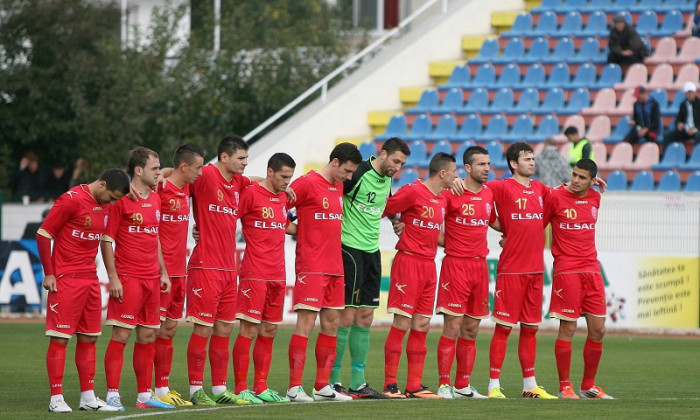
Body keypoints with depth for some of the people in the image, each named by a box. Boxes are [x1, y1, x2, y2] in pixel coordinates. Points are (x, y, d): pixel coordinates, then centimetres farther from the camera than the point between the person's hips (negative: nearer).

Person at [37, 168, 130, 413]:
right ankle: (56, 399, -4)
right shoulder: (72, 200, -12)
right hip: (65, 280, -7)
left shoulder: (107, 204, 9)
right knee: (60, 337, -5)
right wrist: (48, 273, -10)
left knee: (89, 338, 9)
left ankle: (88, 397, 14)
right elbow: (43, 234, -10)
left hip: (90, 280, 7)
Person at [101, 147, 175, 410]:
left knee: (148, 337, 9)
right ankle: (112, 395, -7)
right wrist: (113, 277, -15)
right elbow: (106, 240, -10)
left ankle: (144, 395, 15)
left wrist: (163, 272, 18)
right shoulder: (121, 199, -9)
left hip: (151, 279, 8)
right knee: (121, 335, -8)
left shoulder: (155, 200, 15)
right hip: (127, 278, -8)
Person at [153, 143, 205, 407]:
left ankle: (164, 389, 13)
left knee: (169, 330, 10)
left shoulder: (185, 189, 11)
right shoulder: (160, 189, -13)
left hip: (179, 271, 8)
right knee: (159, 330, -6)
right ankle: (159, 391, -5)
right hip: (161, 271, -8)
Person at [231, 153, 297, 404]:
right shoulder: (251, 193, -9)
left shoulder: (283, 197, 14)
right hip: (254, 274, -7)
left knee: (269, 331, 9)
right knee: (249, 330, -6)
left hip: (277, 275, 7)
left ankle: (261, 387, 15)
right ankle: (241, 389, -3)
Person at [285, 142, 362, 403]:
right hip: (311, 268, -8)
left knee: (332, 324, 9)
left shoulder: (340, 187, 15)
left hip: (334, 268, 8)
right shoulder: (308, 183, -10)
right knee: (306, 324, -10)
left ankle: (323, 386, 15)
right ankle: (294, 387, -10)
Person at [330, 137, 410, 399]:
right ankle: (333, 380, -2)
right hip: (351, 248, -8)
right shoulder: (359, 173, -14)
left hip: (372, 250, 8)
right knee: (346, 317, -8)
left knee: (365, 319, 8)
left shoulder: (387, 179, 11)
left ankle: (358, 383, 12)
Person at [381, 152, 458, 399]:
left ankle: (415, 386, 11)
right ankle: (390, 385, -5)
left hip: (429, 265, 8)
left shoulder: (443, 199, 14)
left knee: (421, 326, 7)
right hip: (409, 261, -8)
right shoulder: (412, 192, -10)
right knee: (402, 324, -8)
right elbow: (383, 210, -10)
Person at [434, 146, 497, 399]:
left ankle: (463, 386, 14)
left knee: (471, 330, 9)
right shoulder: (451, 193, -8)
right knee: (452, 327, -8)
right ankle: (444, 385, -6)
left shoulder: (488, 194, 12)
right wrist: (449, 243, -12)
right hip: (456, 264, -6)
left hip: (480, 265, 6)